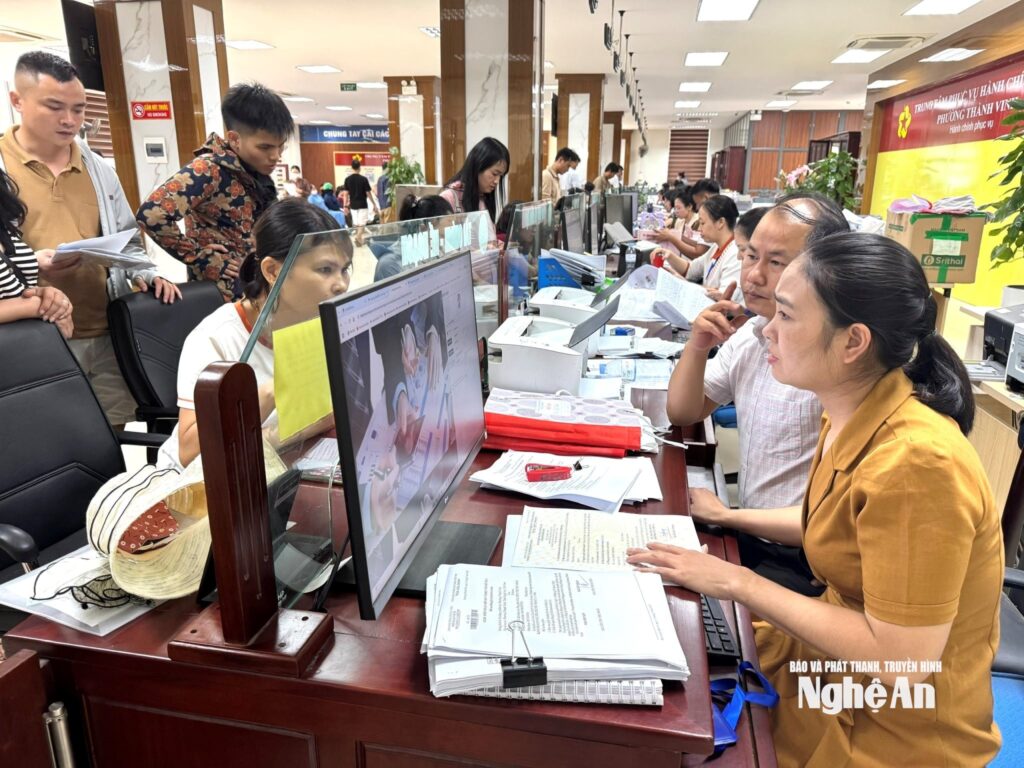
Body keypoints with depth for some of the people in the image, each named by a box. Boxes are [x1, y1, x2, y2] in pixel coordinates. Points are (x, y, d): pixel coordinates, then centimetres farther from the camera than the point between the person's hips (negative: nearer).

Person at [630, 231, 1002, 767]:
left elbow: (898, 661, -28)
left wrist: (740, 583, -24)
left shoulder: (914, 462, -32)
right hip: (836, 648, 7)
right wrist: (731, 517, 9)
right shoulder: (854, 416, -5)